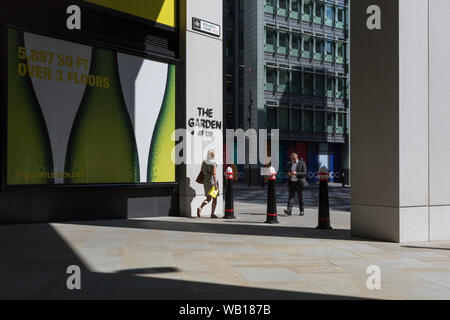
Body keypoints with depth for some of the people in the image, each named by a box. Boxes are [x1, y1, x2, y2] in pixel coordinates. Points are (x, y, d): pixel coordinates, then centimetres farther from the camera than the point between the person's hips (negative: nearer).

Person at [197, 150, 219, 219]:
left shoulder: (204, 162, 4)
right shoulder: (213, 164, -15)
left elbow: (201, 172, 11)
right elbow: (214, 174, -21)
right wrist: (216, 184, -21)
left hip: (206, 181, 6)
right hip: (212, 181, -6)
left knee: (208, 198, 15)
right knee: (214, 199, 8)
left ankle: (200, 208, -9)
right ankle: (212, 214, 10)